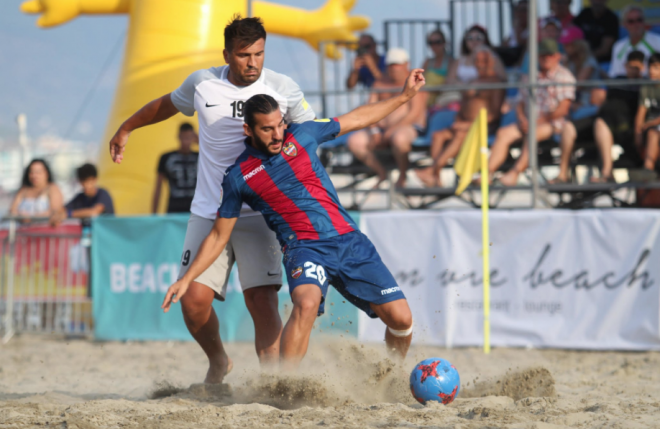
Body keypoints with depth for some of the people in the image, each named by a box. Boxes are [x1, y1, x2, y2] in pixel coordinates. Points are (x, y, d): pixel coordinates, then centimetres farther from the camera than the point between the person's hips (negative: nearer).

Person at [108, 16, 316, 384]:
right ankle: (218, 361, 22)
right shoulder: (202, 83, 2)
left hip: (259, 213, -2)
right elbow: (169, 104, 23)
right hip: (209, 214, 2)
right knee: (194, 301, -6)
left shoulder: (284, 89, -3)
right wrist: (126, 128, 35)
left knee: (262, 301, -16)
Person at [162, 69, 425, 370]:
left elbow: (357, 119, 20)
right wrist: (186, 280, 3)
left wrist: (405, 95, 21)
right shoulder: (238, 177, 2)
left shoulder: (302, 135, 7)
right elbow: (219, 236, 10)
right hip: (304, 246, -3)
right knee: (306, 303, -37)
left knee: (401, 319, -5)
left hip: (349, 240, 3)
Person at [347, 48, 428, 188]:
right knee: (354, 141, -16)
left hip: (410, 128, -6)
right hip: (382, 129, 6)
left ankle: (402, 176, -17)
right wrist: (374, 130, -13)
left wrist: (392, 130, -21)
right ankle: (381, 173, 0)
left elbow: (415, 112, -13)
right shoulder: (380, 84, 15)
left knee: (398, 138, -42)